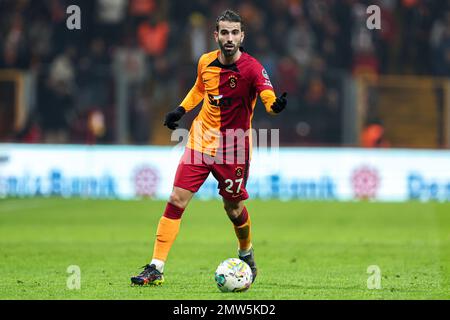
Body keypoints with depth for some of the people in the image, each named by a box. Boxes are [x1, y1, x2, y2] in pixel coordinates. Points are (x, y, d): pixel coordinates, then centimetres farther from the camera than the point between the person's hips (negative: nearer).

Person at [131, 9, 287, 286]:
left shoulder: (251, 68, -16)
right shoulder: (206, 62, -1)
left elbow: (268, 96, -32)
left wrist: (275, 105, -54)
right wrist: (181, 110, 9)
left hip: (233, 149, -3)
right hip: (201, 141, 3)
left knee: (234, 210, 8)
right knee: (177, 200, -7)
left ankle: (247, 254, 41)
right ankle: (156, 268, -5)